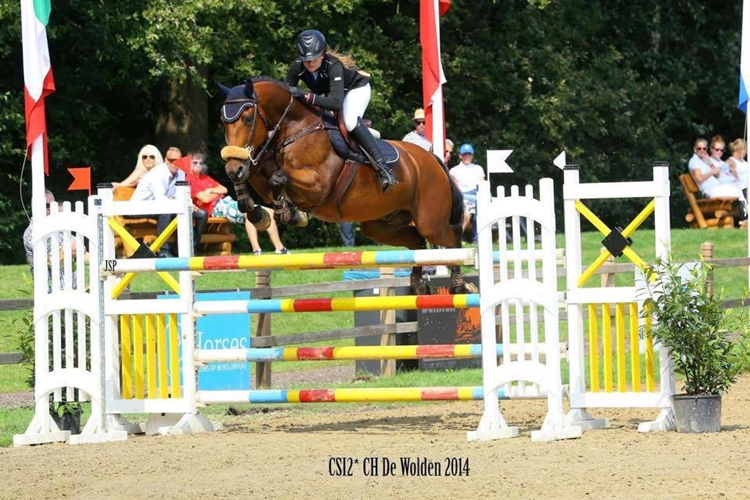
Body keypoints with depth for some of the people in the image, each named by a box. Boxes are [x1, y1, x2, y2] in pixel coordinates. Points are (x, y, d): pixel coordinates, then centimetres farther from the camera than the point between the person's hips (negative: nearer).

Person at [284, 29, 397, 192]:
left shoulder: (333, 66, -41)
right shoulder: (298, 67, -26)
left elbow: (336, 102, -52)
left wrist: (307, 97, -61)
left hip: (355, 88, -7)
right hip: (325, 91, 7)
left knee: (350, 121, -31)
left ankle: (383, 168, -33)